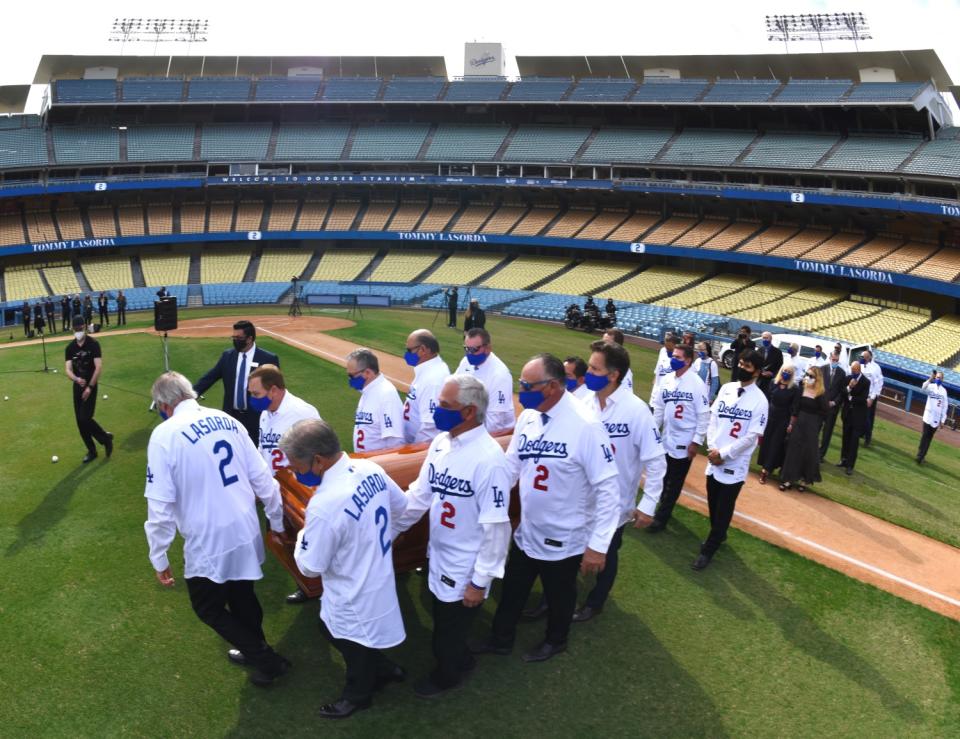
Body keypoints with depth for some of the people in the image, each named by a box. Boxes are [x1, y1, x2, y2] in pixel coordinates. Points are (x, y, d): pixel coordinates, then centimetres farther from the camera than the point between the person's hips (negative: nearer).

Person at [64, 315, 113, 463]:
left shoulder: (93, 344, -10)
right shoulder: (70, 347, 4)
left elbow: (98, 367, -15)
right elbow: (67, 369, -2)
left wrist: (90, 387, -19)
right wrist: (76, 379, -24)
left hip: (90, 386, -5)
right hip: (77, 386, 5)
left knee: (85, 419, -14)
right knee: (79, 421, 6)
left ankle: (106, 438, 11)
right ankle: (92, 451, 19)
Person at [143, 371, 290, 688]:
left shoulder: (164, 435, -14)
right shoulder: (227, 420, 1)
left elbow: (160, 505, -15)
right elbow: (262, 478, 4)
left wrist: (159, 557, -4)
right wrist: (277, 522, 17)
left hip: (208, 542, -5)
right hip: (246, 532, 6)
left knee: (209, 608, 19)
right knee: (241, 595, 27)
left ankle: (267, 661, 23)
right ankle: (254, 650, 47)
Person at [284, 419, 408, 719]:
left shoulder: (324, 505, -36)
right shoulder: (370, 469, -12)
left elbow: (310, 567, -22)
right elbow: (402, 507, 7)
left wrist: (304, 534, -3)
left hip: (354, 596, -8)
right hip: (379, 577, 8)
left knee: (352, 644, 20)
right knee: (330, 627, 29)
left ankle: (358, 696, 48)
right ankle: (382, 669, 47)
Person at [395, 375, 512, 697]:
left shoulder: (489, 459, -29)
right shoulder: (441, 442, -5)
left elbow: (496, 527, -25)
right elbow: (419, 494, 7)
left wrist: (480, 581, -19)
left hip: (465, 569, -7)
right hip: (439, 558, 7)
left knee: (448, 632, 17)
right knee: (444, 624, 28)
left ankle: (446, 675, 45)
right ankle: (461, 660, 55)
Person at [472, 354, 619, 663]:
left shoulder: (585, 426, -27)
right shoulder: (528, 416, -6)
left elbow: (608, 488, -24)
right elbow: (511, 466, 6)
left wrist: (598, 545, -23)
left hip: (564, 539, -6)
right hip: (527, 532, 6)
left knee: (558, 596, 20)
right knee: (512, 590, 24)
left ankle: (555, 641, 48)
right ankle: (501, 638, 48)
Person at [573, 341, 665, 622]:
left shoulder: (636, 410, -22)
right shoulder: (585, 403, -9)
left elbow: (655, 461, -17)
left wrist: (647, 505, -16)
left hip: (614, 503, -3)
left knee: (606, 555, 19)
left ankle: (594, 603, 43)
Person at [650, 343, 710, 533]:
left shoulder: (697, 384, -14)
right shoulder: (667, 380, 3)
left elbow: (704, 415, -13)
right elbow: (659, 408, 10)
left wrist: (697, 441, -15)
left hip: (684, 442, -6)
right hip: (666, 439, 6)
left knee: (674, 483, 6)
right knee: (664, 478, 18)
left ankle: (661, 517, 15)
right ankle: (665, 508, 35)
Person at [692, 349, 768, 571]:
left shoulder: (759, 400, -12)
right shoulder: (726, 389, 3)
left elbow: (752, 436, -15)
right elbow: (713, 419, 5)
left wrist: (723, 453, -15)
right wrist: (712, 448, -8)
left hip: (735, 463, -5)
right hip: (714, 458, 5)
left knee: (724, 509, 5)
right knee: (713, 503, 18)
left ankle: (708, 549, 16)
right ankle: (718, 535, 40)